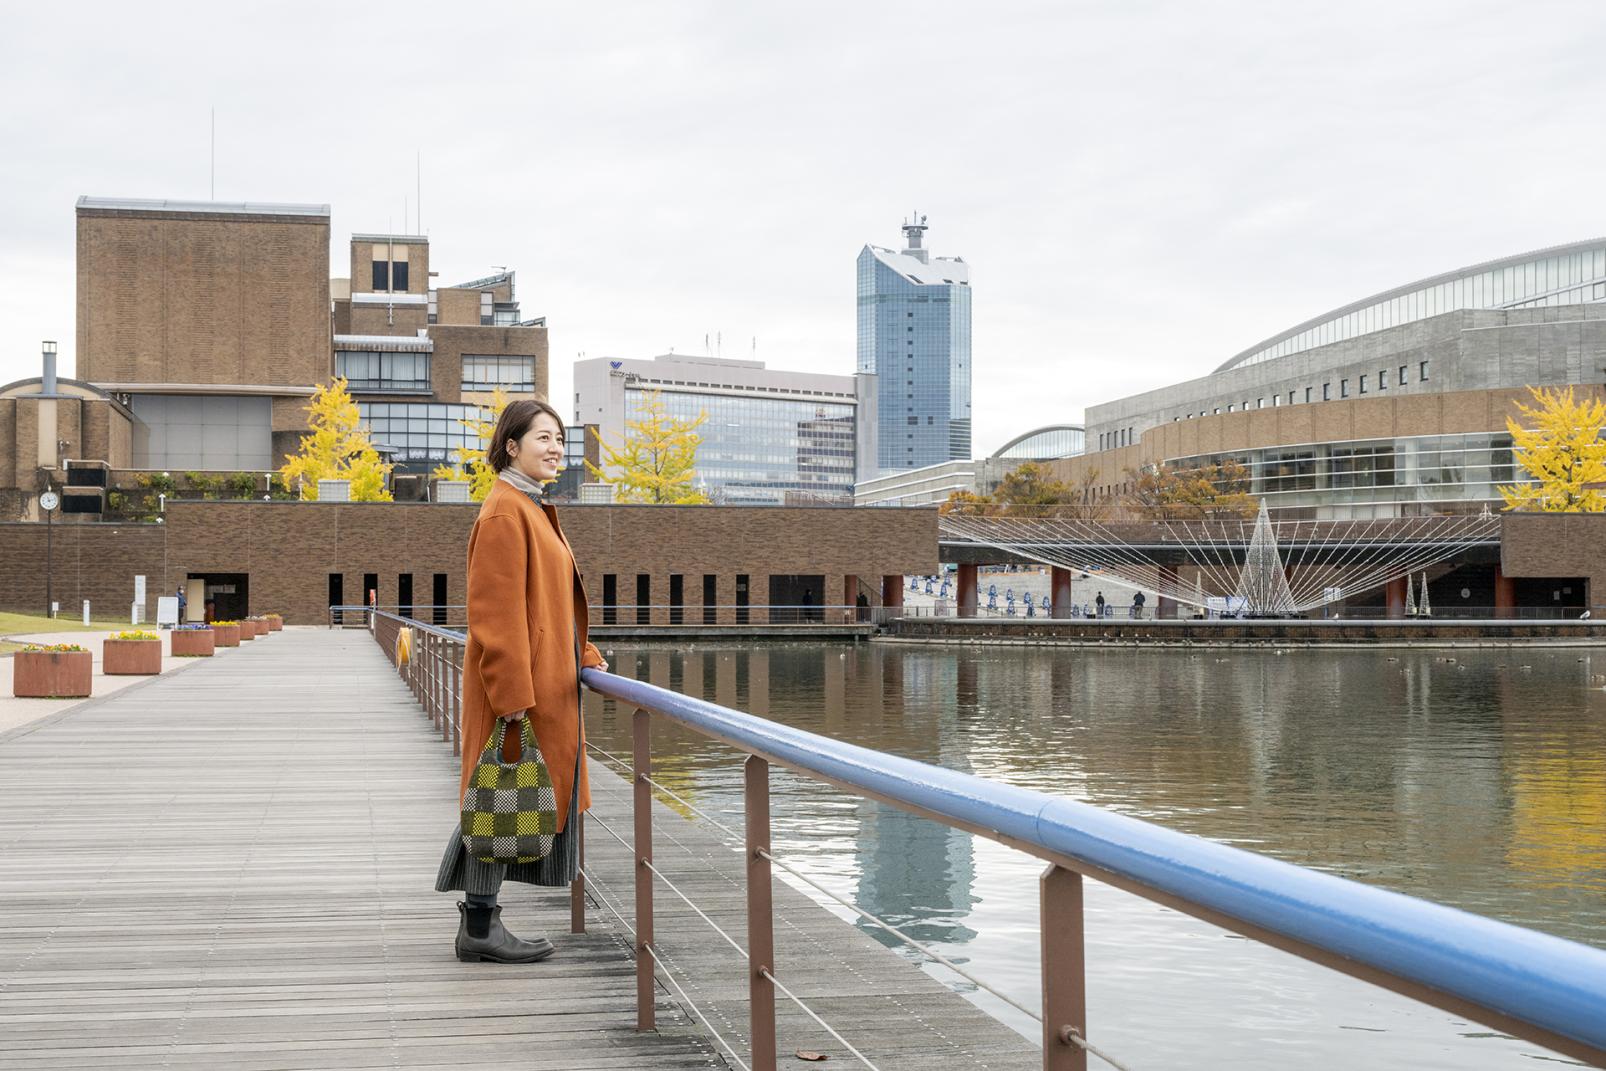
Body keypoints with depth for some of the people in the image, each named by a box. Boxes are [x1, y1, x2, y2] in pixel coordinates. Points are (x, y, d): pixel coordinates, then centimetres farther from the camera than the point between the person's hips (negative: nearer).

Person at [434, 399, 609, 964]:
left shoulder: (532, 509, 17)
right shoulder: (505, 513, -15)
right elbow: (496, 612, -20)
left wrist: (584, 657, 17)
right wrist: (513, 695, -22)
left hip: (544, 682, 10)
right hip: (519, 687, -10)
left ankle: (481, 920, 19)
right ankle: (479, 927, 3)